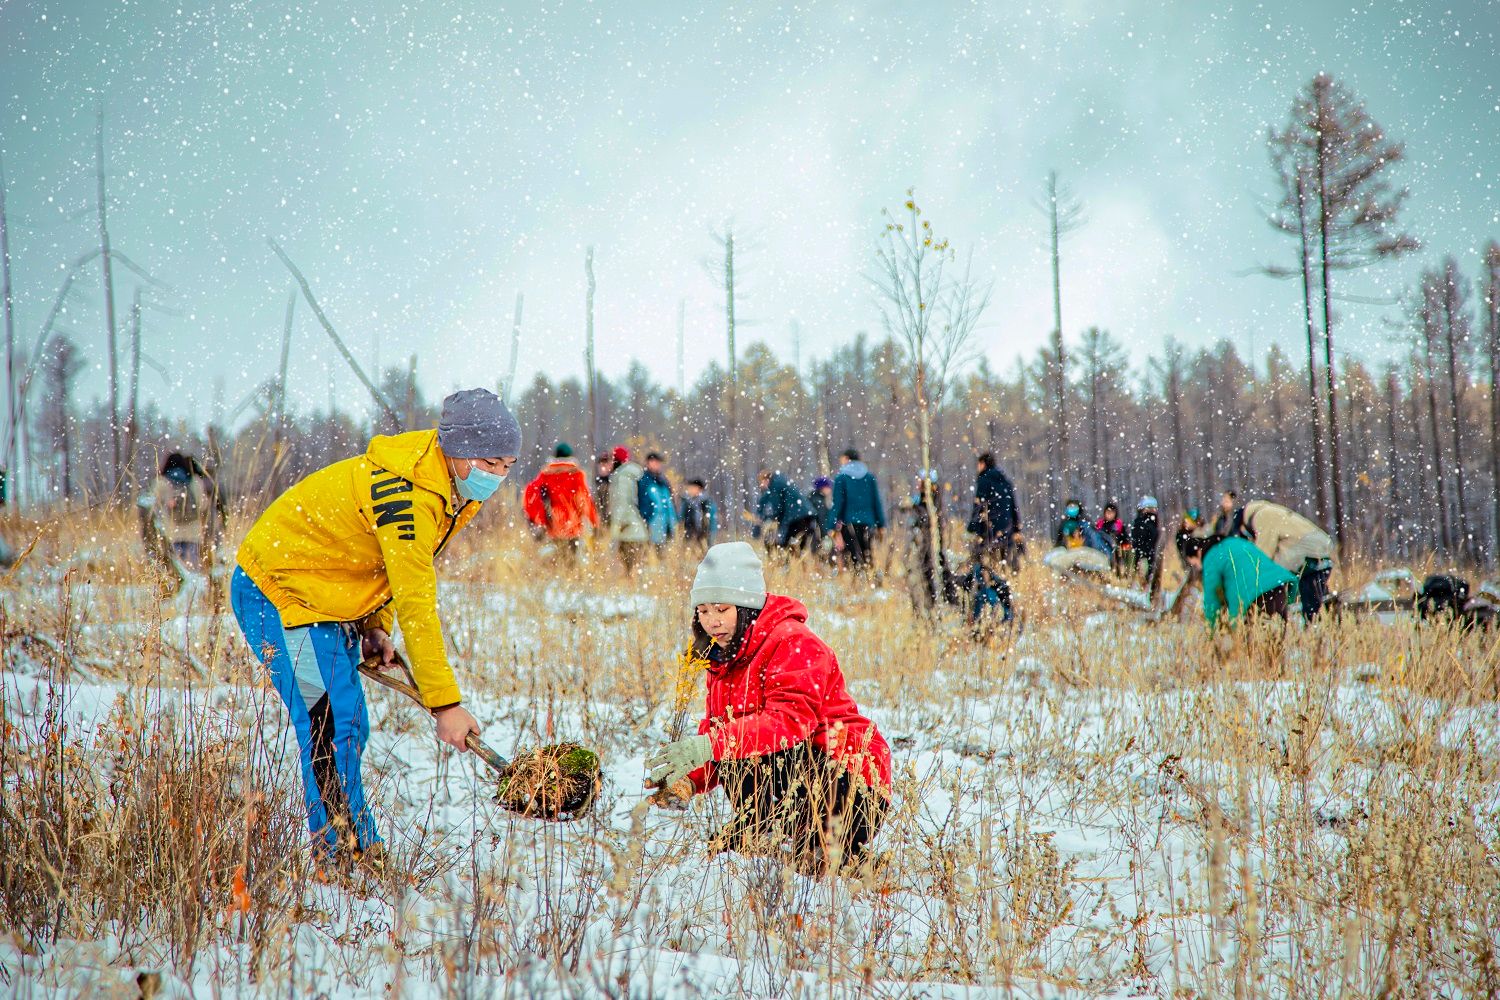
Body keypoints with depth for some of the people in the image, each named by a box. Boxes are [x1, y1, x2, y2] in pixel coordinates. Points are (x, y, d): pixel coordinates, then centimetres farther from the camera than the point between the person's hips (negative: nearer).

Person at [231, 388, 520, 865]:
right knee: (331, 730, -15)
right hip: (279, 593, -10)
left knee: (349, 731, 10)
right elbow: (416, 605, -32)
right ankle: (349, 856, -11)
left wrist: (375, 625, 2)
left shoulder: (454, 490, -1)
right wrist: (445, 702, -32)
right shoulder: (406, 493, -31)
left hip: (328, 602, 10)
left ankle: (346, 852, 16)